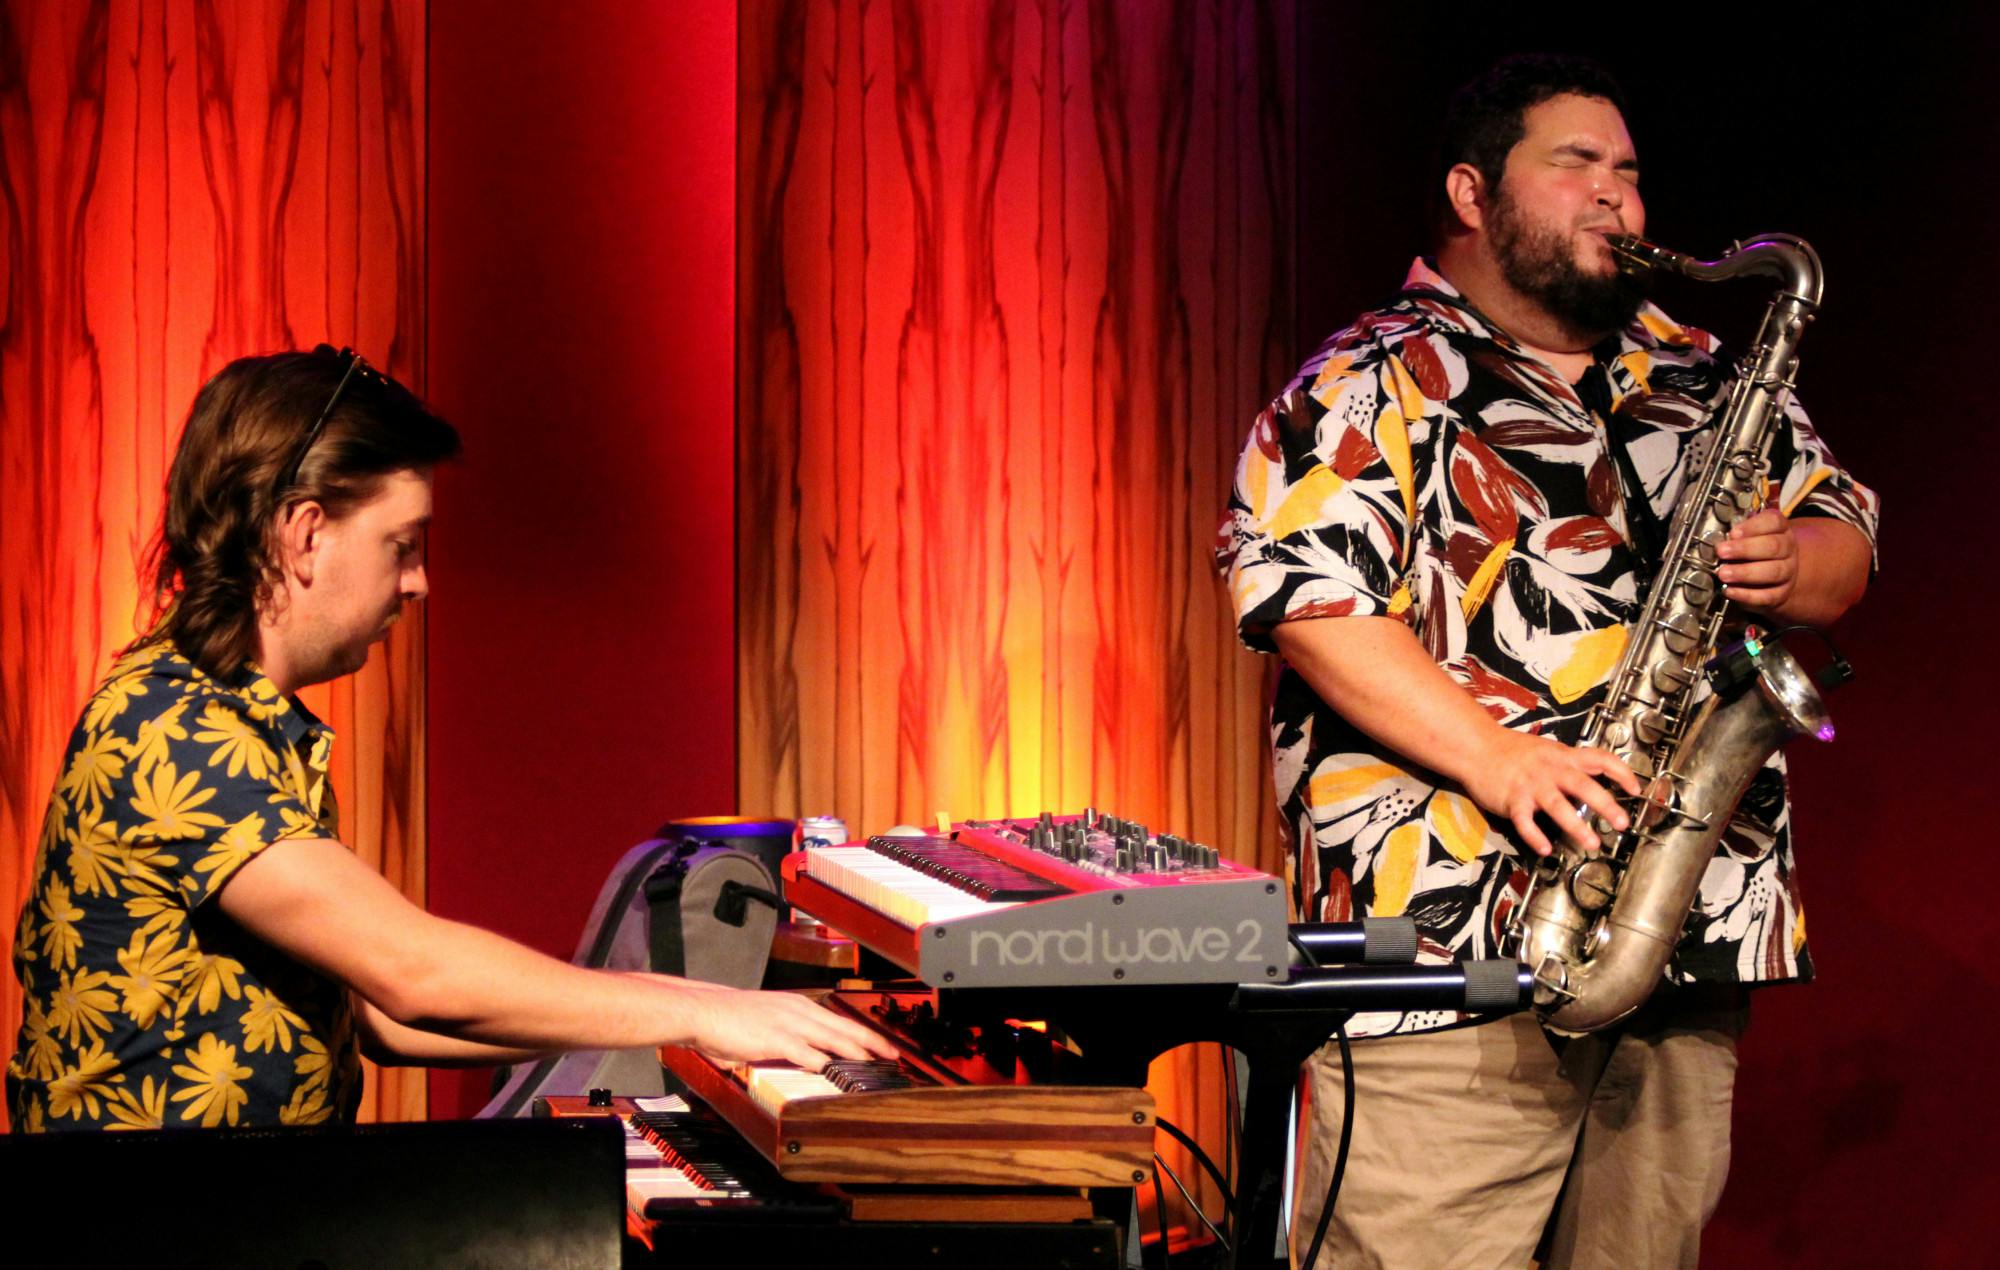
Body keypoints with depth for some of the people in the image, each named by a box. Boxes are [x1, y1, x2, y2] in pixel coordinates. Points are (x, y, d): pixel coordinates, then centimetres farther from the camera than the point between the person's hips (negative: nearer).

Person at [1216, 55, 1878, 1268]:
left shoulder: (1699, 378, 21)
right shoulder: (1378, 384, -1)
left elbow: (1846, 529, 22)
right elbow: (1304, 592, -13)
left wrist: (1796, 565, -4)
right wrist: (1497, 759, -21)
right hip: (1449, 941, -6)